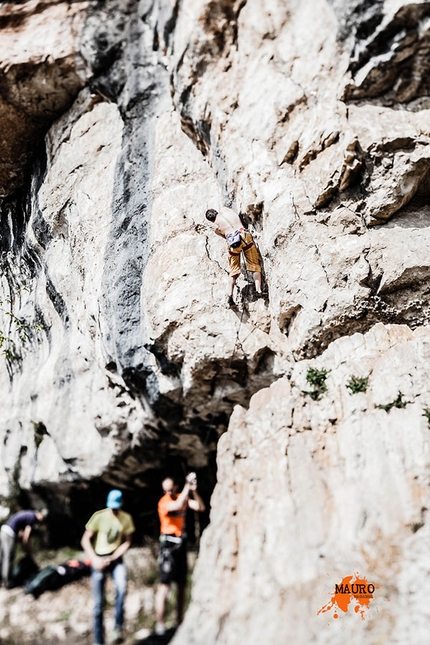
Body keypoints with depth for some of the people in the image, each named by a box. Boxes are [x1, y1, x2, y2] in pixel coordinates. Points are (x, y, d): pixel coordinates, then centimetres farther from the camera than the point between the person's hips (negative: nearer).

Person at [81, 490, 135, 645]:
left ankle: (118, 628, -14)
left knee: (122, 587, -28)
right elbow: (85, 540, -5)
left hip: (115, 558, 1)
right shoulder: (99, 516, -10)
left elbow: (127, 542, 0)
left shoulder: (126, 518, -5)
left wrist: (112, 558, -11)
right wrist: (95, 559, -14)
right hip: (98, 558, -1)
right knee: (99, 603, 0)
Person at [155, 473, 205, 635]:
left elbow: (201, 507, -6)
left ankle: (180, 621, 23)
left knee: (182, 585, 12)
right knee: (164, 585, -9)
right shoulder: (164, 502, -13)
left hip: (181, 543, 7)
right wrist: (187, 486, -30)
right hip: (168, 544, -6)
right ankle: (160, 624, -4)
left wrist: (193, 490, -20)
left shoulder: (183, 497, 5)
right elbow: (177, 506, -33)